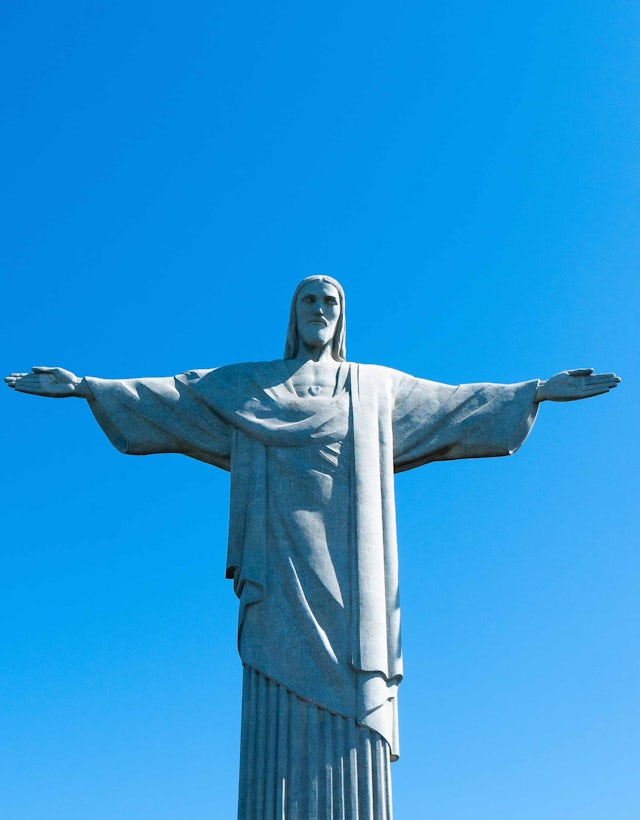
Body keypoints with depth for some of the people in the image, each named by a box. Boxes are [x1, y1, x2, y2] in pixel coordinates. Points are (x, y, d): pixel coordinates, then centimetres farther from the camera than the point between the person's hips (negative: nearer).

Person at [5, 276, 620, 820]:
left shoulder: (375, 387, 20)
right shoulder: (246, 385, 18)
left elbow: (454, 403, 20)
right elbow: (163, 394, 14)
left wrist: (539, 391, 15)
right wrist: (85, 386, 6)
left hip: (345, 565, 1)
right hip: (281, 561, -1)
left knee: (347, 696, -8)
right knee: (282, 688, -10)